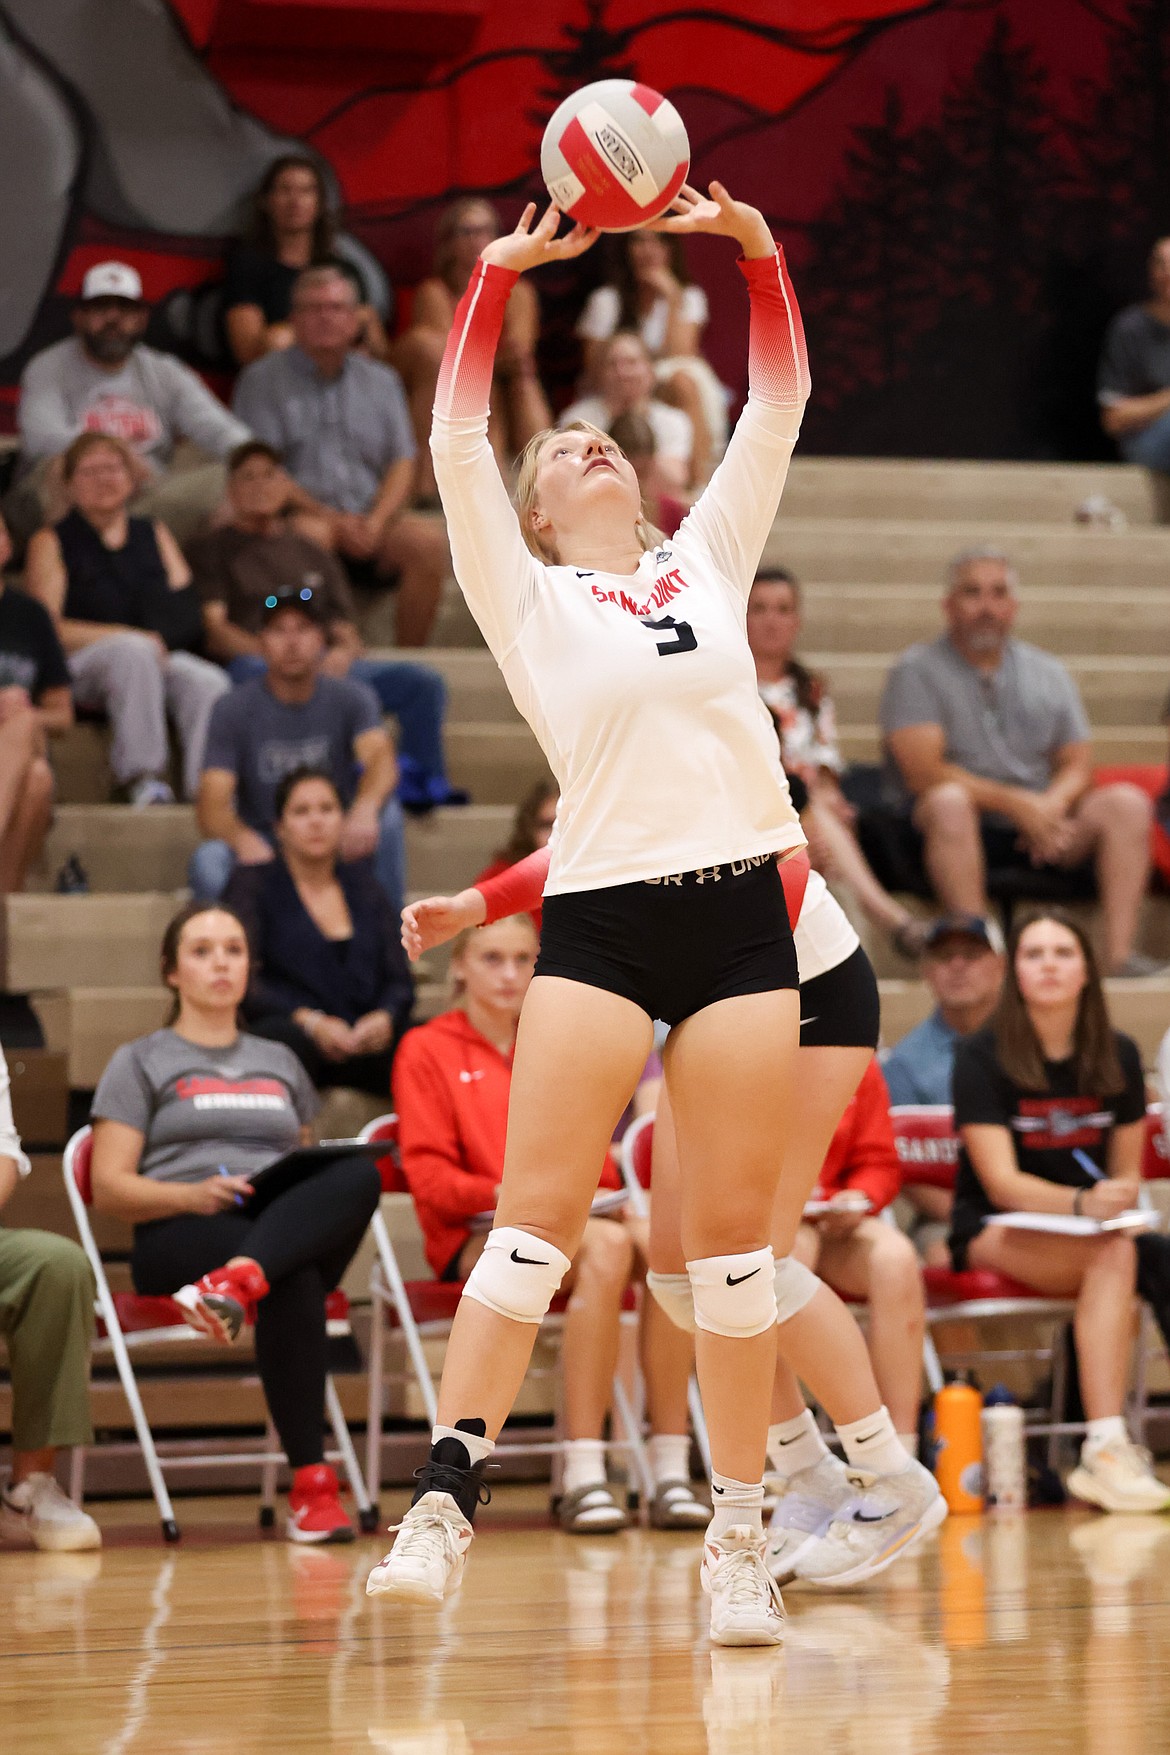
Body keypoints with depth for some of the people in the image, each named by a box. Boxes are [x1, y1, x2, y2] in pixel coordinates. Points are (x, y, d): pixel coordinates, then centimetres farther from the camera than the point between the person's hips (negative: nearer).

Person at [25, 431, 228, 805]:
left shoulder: (154, 534, 23)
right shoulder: (52, 542, 10)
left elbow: (186, 613, 13)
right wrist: (123, 636, -14)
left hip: (160, 661, 4)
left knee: (209, 683, -29)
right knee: (133, 650, -38)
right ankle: (143, 779, -40)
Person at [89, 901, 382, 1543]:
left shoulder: (280, 1062, 30)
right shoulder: (141, 1062, 15)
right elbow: (109, 1188, 6)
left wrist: (334, 1192, 2)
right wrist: (193, 1195, -14)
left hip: (289, 1226, 4)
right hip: (179, 1236, -4)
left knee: (358, 1174, -34)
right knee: (293, 1281, -40)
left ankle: (232, 1285, -55)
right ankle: (310, 1483, -43)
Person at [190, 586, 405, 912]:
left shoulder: (350, 698, -2)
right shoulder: (233, 710, -4)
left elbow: (381, 759, -23)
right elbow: (211, 805, -14)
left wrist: (364, 808, -49)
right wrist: (242, 838, -40)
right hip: (262, 846, -1)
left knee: (385, 810, -29)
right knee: (207, 860, -33)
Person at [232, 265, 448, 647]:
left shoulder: (381, 381, 19)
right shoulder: (262, 380, 7)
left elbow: (402, 465, 11)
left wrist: (375, 523, -10)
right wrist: (330, 519, -14)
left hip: (370, 519, 3)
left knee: (429, 540, -26)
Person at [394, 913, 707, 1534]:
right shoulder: (427, 1050, 9)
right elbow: (428, 1176, 0)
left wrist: (601, 1194, -3)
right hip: (476, 1237, -4)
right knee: (607, 1246, -37)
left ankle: (671, 1475, -34)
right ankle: (583, 1478, -41)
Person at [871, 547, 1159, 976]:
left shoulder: (1049, 673, 16)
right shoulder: (917, 671, 0)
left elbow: (1078, 767, 11)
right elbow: (923, 773, -12)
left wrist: (1053, 805, -14)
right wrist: (1016, 803, -21)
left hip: (1034, 829, 4)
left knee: (1127, 804, -18)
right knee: (949, 802, -38)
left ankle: (1118, 953, -29)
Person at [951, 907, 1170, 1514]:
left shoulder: (1117, 1056, 6)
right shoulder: (983, 1056, -8)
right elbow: (1001, 1182, -15)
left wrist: (1119, 1199, -13)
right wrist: (1082, 1203, -33)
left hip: (1089, 1233, 4)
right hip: (994, 1234, -4)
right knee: (1113, 1256, -34)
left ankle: (1104, 1453, -37)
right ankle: (1108, 1449, -42)